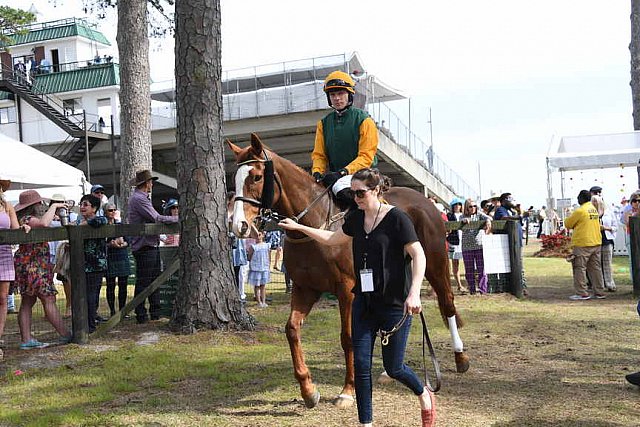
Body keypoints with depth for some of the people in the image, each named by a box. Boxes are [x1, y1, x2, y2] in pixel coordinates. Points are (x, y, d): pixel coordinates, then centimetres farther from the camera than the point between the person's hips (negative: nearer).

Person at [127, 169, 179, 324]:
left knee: (155, 280, 13)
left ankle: (155, 313, 18)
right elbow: (156, 218, -18)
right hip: (144, 247, -11)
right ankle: (141, 316, 1)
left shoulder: (143, 198, 20)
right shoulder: (138, 198, -14)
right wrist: (178, 218, -11)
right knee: (143, 282, -4)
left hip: (151, 245, 11)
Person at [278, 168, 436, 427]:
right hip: (364, 301, 6)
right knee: (361, 364, 2)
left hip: (395, 303, -6)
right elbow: (332, 239, 24)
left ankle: (424, 396, 35)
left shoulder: (397, 218, -12)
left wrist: (414, 293, -25)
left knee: (393, 368, 5)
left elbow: (418, 255, -14)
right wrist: (298, 227, 22)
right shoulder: (355, 218, 7)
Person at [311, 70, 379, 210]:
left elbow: (366, 156, -9)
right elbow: (319, 154, 14)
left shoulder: (364, 120, -1)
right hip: (334, 176, 6)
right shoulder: (323, 123, 15)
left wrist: (343, 172, -22)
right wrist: (317, 172, -9)